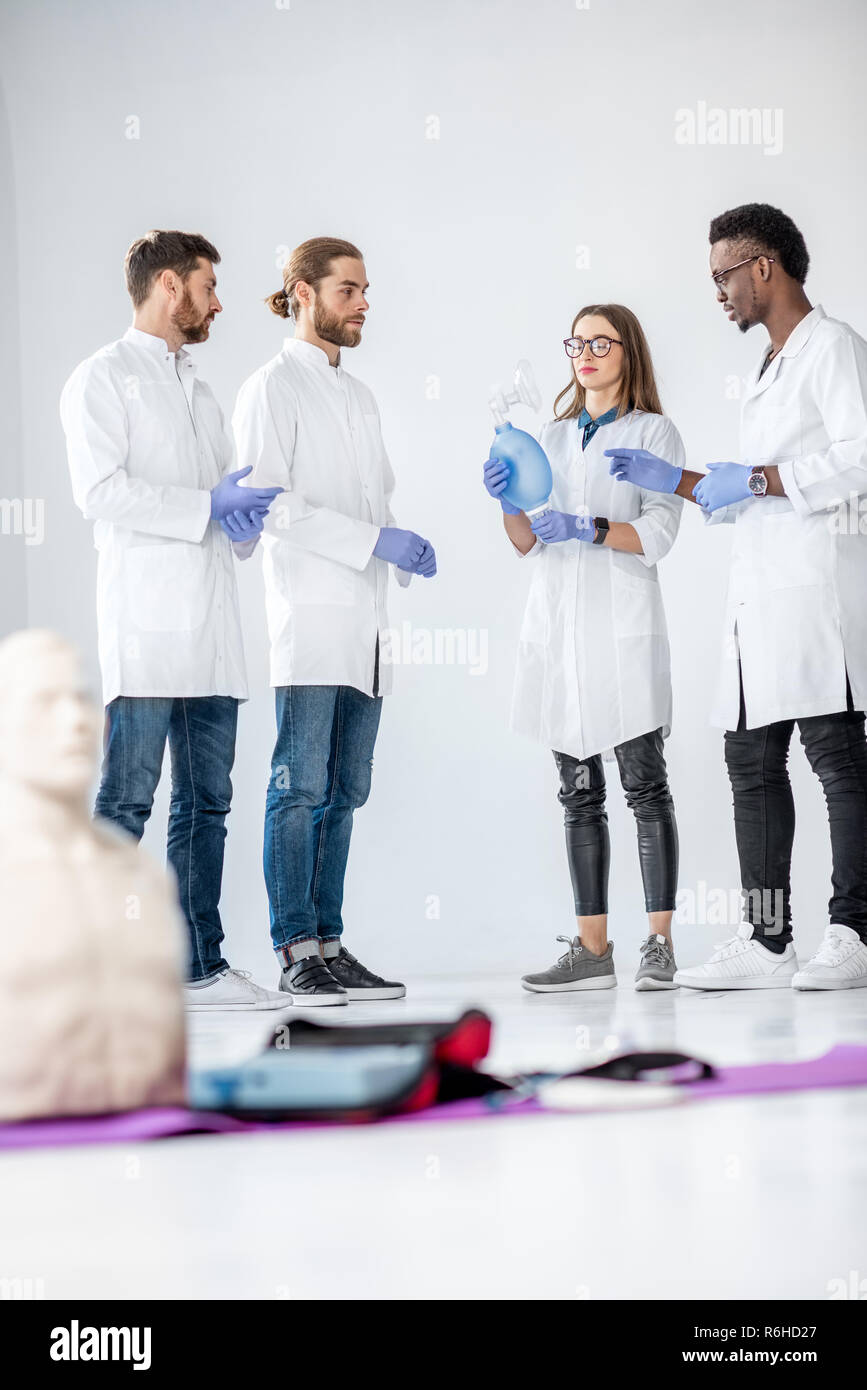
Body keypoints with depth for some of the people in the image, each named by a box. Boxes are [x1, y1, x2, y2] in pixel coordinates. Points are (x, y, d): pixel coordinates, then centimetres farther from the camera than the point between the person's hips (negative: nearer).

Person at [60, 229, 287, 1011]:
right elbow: (100, 490, -13)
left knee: (207, 802, 6)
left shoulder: (199, 391, 25)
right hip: (146, 623, -8)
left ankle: (201, 967, 10)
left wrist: (244, 505, 2)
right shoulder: (104, 378, 0)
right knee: (127, 800, -9)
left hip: (212, 625, 8)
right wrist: (207, 506, -13)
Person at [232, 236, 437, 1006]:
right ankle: (296, 951, -6)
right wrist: (373, 540, -17)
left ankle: (330, 944, 10)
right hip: (310, 617, -7)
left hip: (364, 624, 7)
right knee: (303, 787, -8)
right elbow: (269, 504, -12)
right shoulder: (273, 387, -2)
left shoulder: (360, 396, 22)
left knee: (345, 792, 7)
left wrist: (404, 547, 4)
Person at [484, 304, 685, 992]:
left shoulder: (653, 432, 4)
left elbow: (658, 533, -7)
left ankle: (661, 943, -4)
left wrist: (589, 528, -19)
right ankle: (593, 948, 5)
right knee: (580, 793, 4)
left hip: (622, 626, -5)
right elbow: (528, 543, 15)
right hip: (557, 625, 5)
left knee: (644, 784, -6)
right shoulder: (555, 435, 19)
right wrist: (509, 503, -4)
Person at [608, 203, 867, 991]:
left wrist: (754, 480, -14)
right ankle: (766, 942, 8)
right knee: (753, 762, 6)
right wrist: (675, 481, 22)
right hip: (762, 592, 10)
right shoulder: (770, 367, 26)